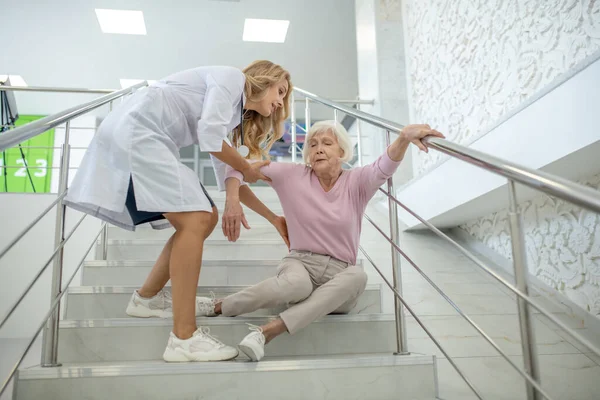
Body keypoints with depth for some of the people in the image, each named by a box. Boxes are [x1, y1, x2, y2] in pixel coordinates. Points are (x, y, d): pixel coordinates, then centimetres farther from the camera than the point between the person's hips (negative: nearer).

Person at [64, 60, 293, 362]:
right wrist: (247, 169, 0)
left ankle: (147, 298, 20)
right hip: (134, 131, -10)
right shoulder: (232, 77, -2)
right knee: (194, 221, -18)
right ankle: (184, 339, -18)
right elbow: (209, 136, -16)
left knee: (206, 218, 8)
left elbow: (227, 177, 24)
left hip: (148, 143, 10)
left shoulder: (236, 113, 23)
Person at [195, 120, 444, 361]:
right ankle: (215, 306, -19)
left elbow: (384, 167, -22)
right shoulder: (292, 175, -1)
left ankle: (267, 332, -37)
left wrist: (405, 136, -43)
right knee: (298, 285, -38)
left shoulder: (356, 182, -1)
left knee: (357, 276, -34)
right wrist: (233, 201, -24)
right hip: (300, 263, -2)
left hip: (339, 273, 2)